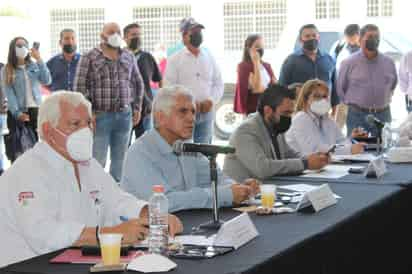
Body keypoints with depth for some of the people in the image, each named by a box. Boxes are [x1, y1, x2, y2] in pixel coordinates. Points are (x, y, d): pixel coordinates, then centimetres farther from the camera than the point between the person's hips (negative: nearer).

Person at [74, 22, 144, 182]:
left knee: (120, 158, 10)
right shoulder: (89, 58, -2)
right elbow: (79, 87, -5)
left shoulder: (128, 57, 11)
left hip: (124, 115, 4)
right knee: (98, 160, -3)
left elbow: (138, 83, 20)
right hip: (100, 115, -4)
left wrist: (137, 108, 14)